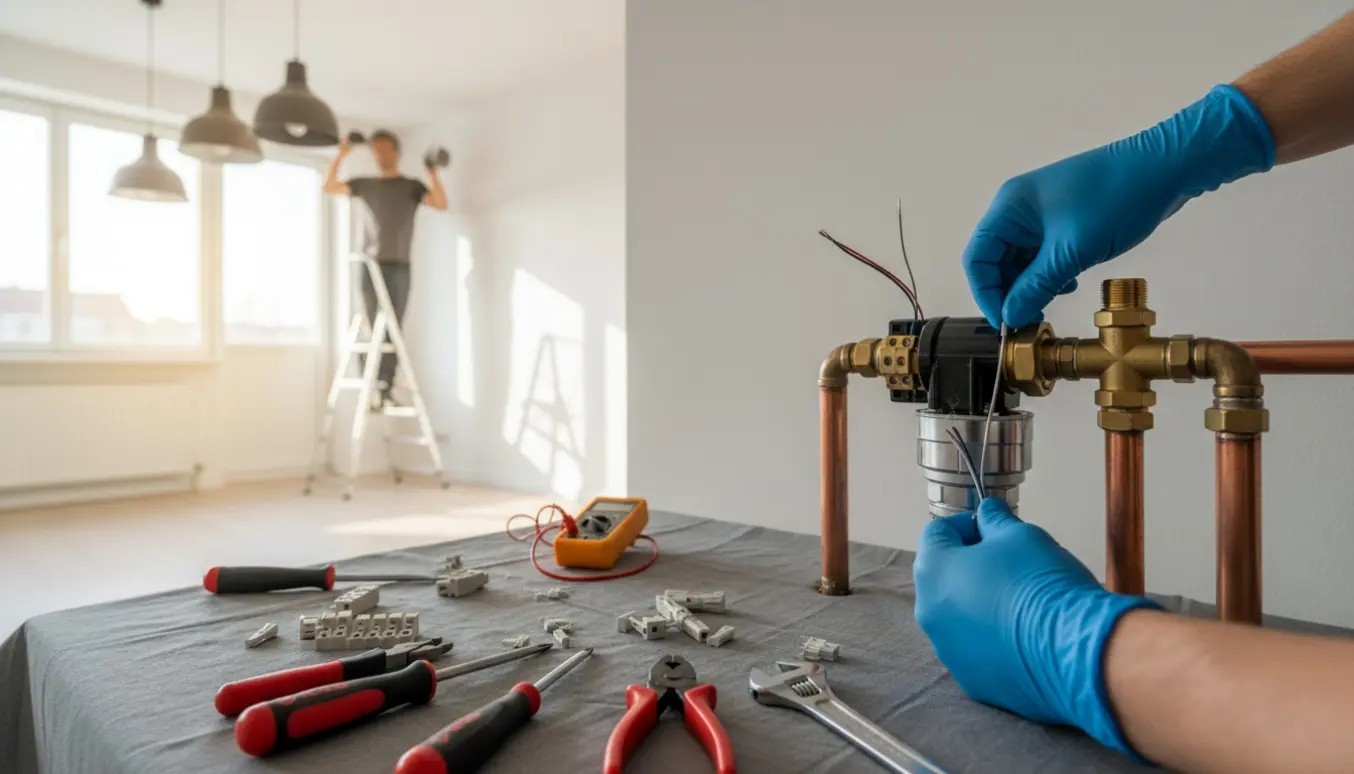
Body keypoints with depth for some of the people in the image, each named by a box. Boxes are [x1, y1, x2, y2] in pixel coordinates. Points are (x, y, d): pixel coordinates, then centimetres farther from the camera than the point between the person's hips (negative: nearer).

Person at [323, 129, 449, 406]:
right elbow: (329, 187, 11)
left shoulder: (412, 186, 10)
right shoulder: (364, 184, 16)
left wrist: (433, 173, -15)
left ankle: (387, 389, -2)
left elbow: (441, 204, -3)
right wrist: (340, 156, 4)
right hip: (371, 265, 1)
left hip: (399, 267, -1)